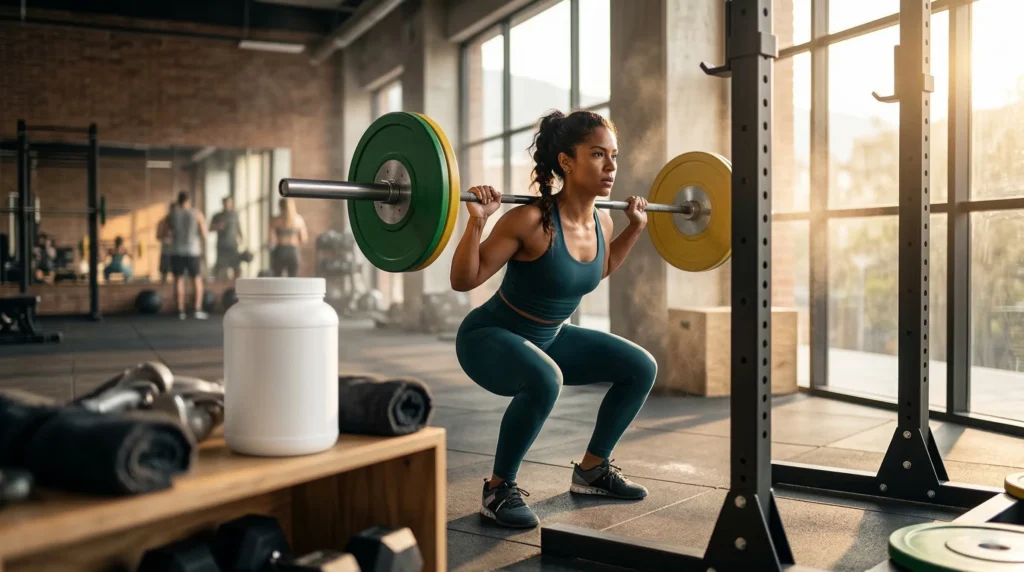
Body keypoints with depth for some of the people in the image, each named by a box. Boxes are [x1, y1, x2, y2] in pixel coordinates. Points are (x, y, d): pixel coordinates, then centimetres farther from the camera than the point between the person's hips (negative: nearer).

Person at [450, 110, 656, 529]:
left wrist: (636, 227, 11)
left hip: (548, 338, 8)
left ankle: (591, 470, 18)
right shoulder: (532, 221, -28)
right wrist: (476, 221, -37)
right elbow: (463, 280, -24)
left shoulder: (601, 222, -6)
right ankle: (499, 489, -15)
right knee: (544, 380, -39)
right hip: (489, 338, -8)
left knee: (641, 367, 3)